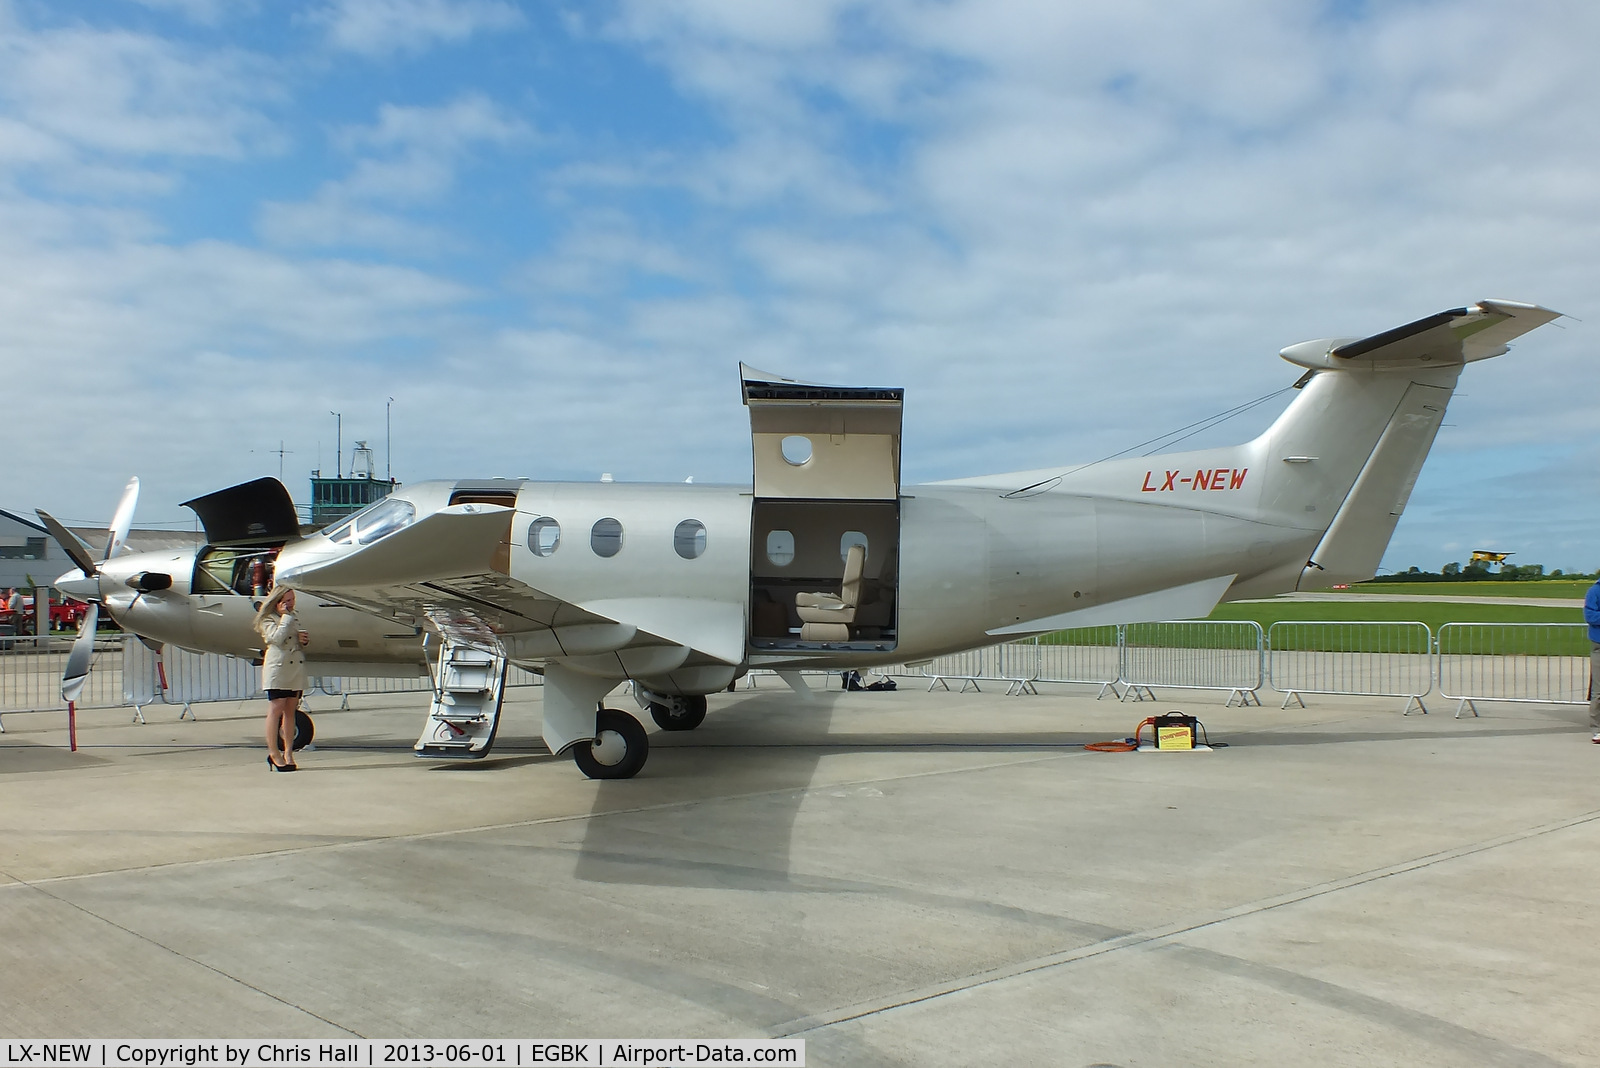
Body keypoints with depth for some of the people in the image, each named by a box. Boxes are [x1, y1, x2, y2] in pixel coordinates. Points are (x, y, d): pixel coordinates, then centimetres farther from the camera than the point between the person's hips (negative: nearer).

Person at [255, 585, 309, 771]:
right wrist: (285, 617, -10)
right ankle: (273, 753, -3)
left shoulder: (293, 617, 21)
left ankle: (288, 752, 8)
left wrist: (304, 639, 5)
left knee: (291, 710, 6)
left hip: (296, 668, 6)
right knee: (276, 709, -7)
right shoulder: (268, 620, -1)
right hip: (277, 668, -6)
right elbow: (277, 637, -18)